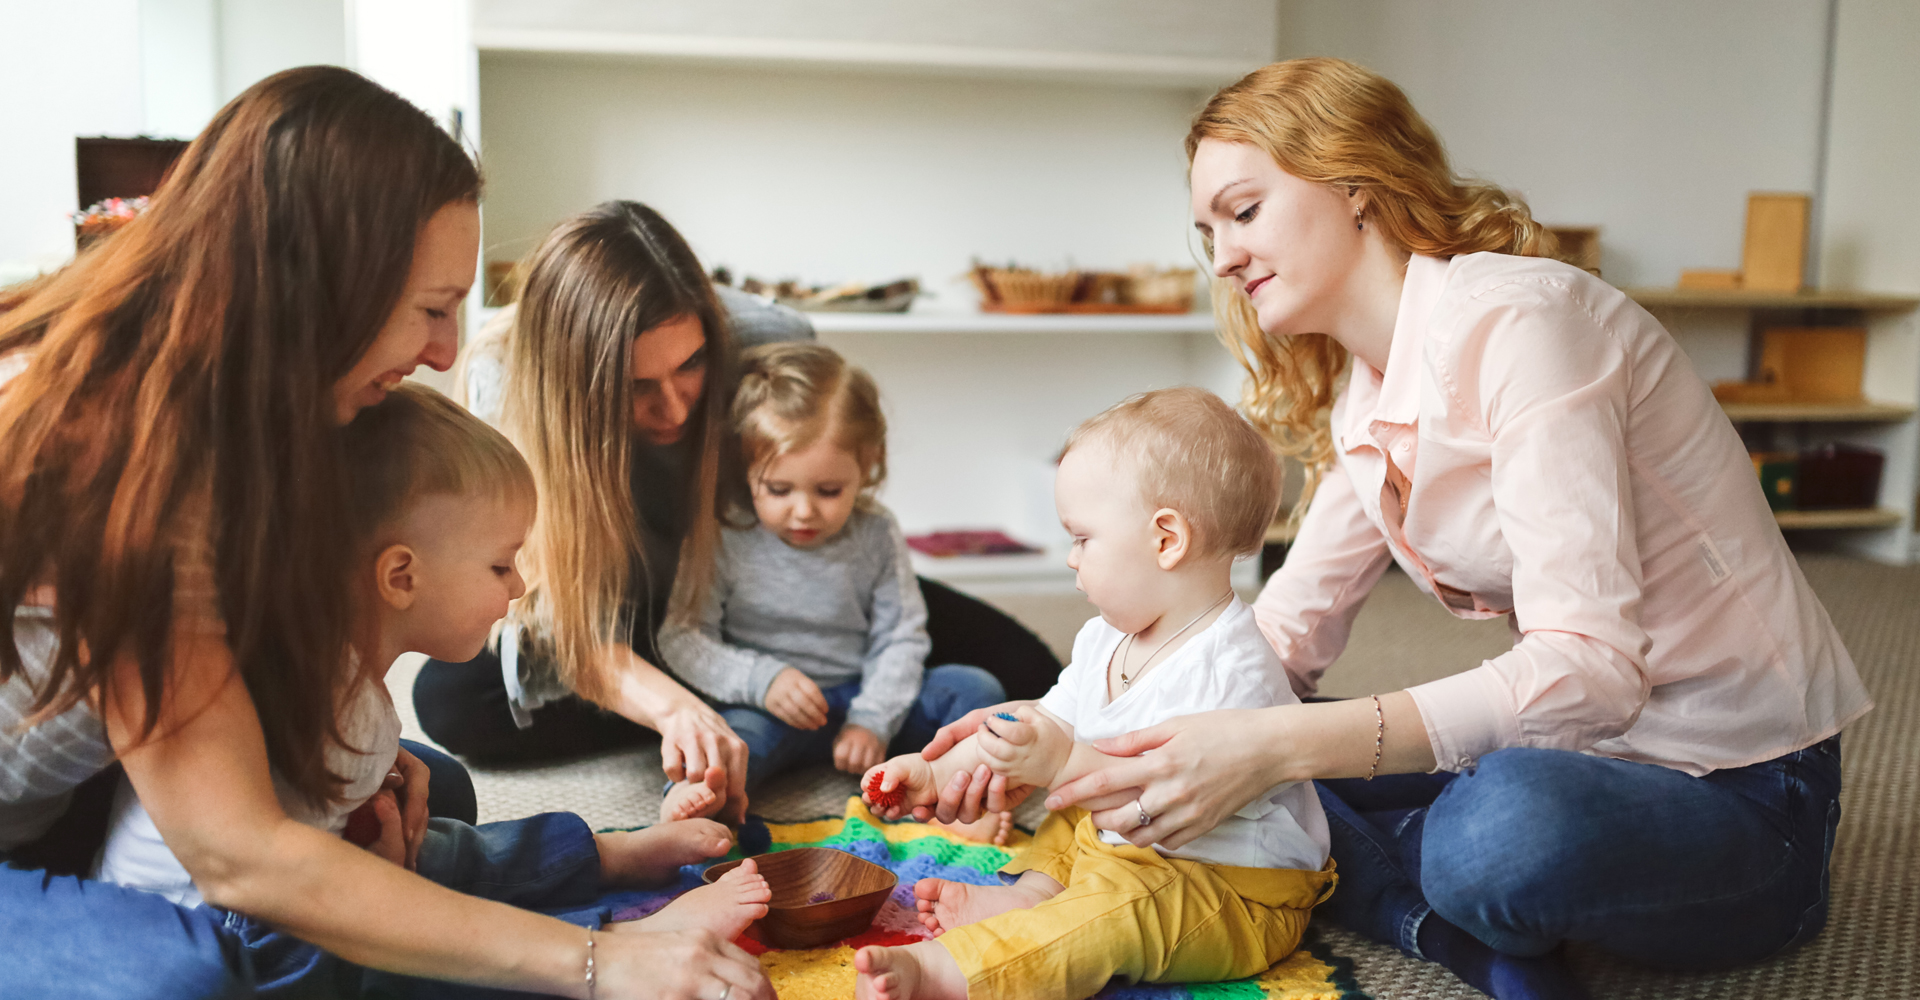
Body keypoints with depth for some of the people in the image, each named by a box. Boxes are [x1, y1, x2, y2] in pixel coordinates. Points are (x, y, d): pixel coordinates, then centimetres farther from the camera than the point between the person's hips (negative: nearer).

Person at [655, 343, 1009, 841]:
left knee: (974, 688, -11)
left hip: (861, 700, 4)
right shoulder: (725, 540, -8)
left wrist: (872, 720, -14)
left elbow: (900, 637, 1)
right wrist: (760, 680, -25)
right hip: (767, 707, -3)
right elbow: (681, 637, -10)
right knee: (739, 732, -37)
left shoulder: (875, 533, -1)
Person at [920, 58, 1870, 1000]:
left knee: (1502, 833, -40)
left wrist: (1276, 746, -39)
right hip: (1574, 747, 8)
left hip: (1738, 789, -8)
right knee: (1220, 760, -2)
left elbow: (1587, 665, -30)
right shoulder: (1370, 400, 8)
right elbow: (1283, 631, 7)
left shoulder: (1518, 319, -21)